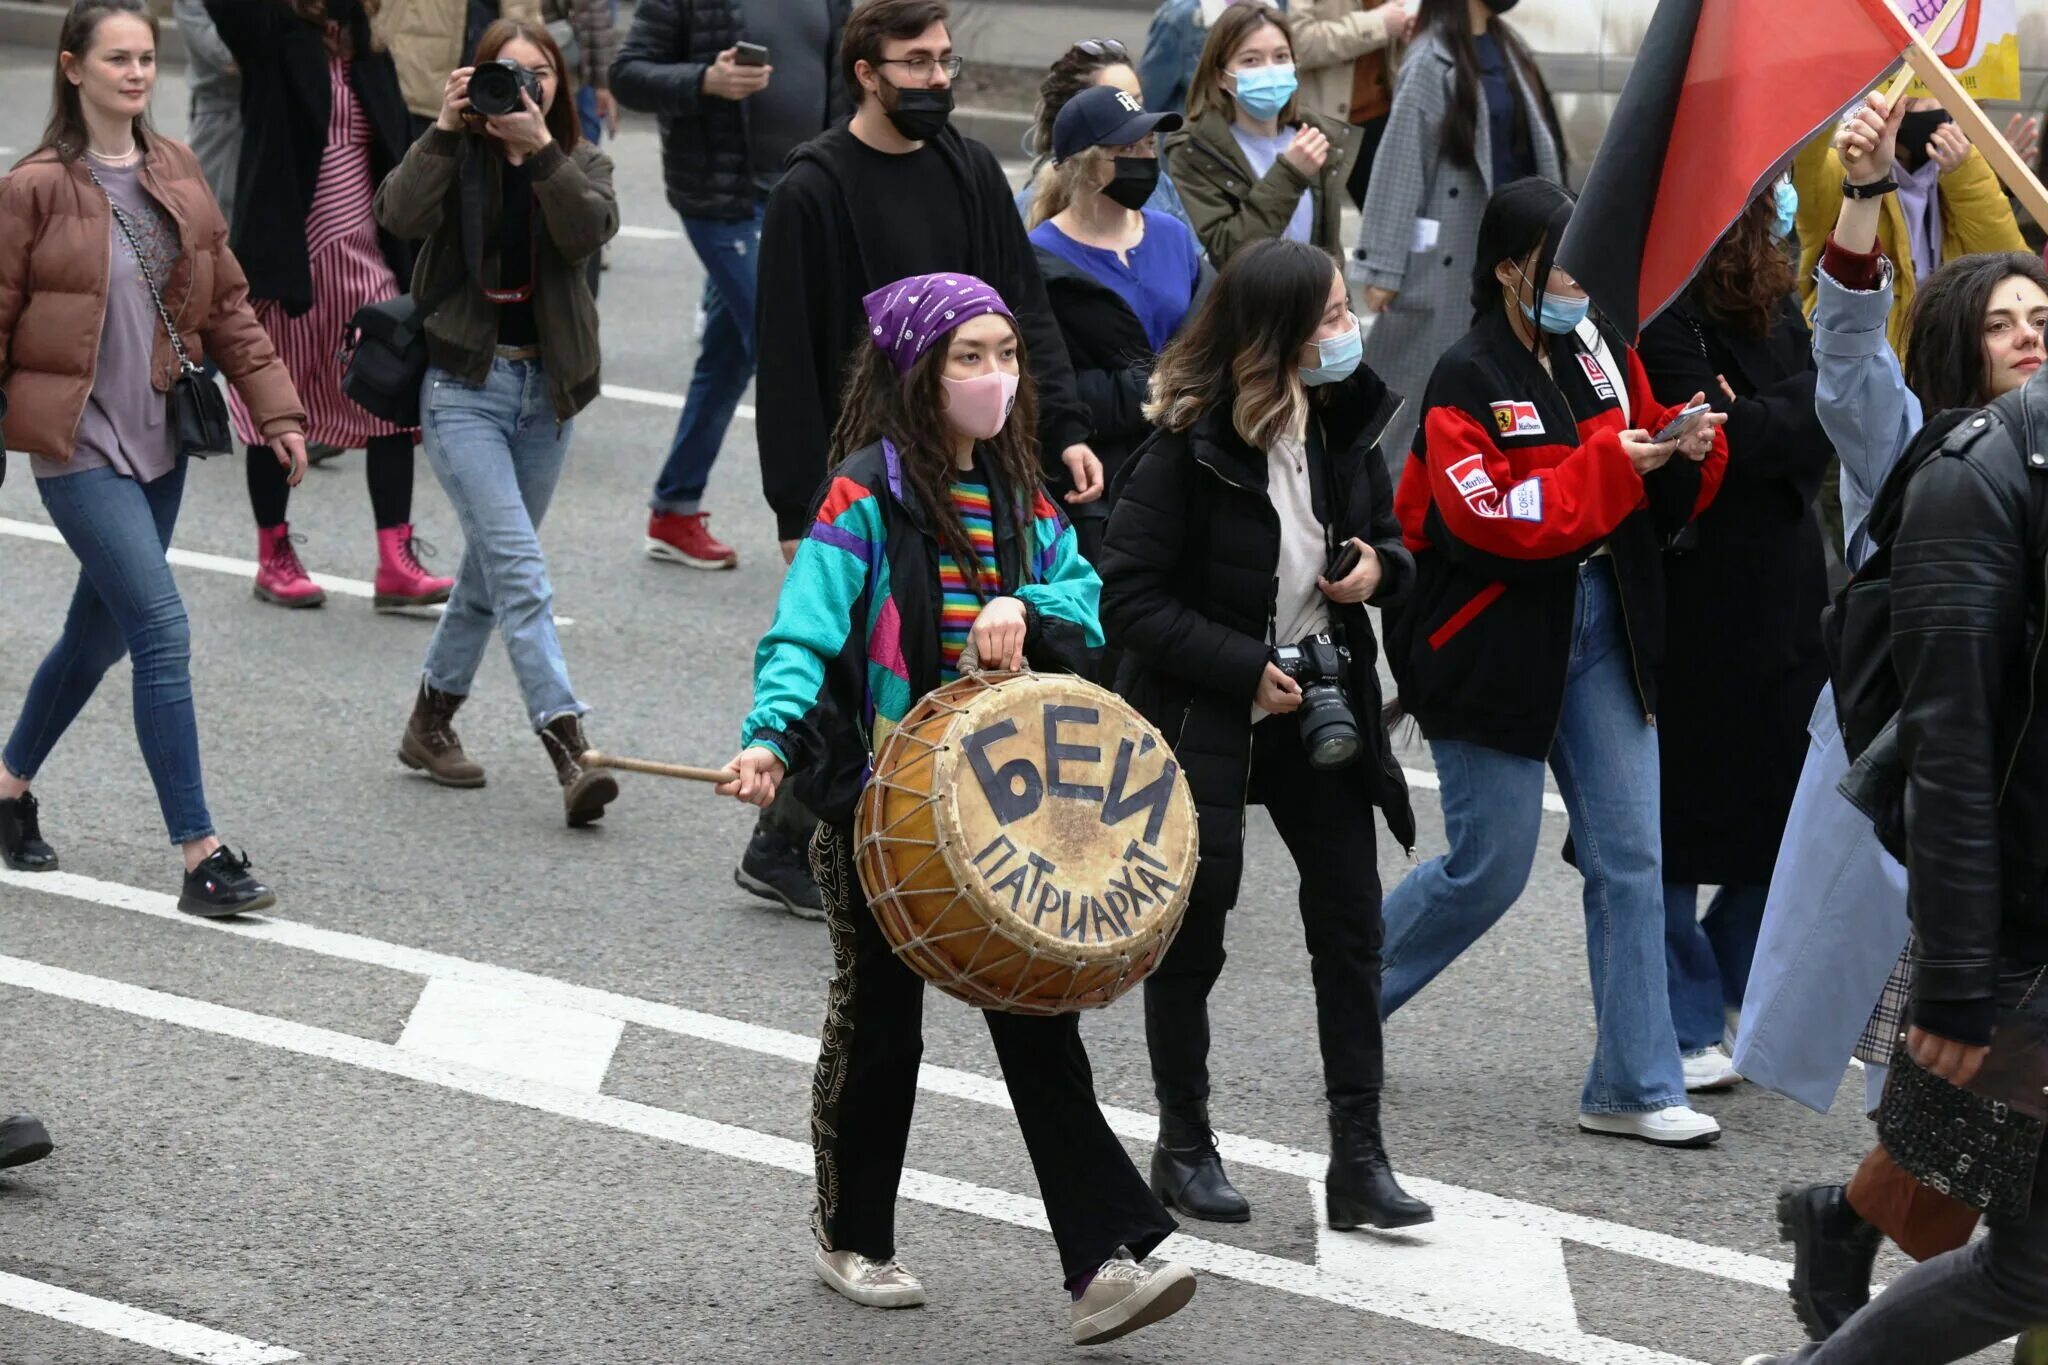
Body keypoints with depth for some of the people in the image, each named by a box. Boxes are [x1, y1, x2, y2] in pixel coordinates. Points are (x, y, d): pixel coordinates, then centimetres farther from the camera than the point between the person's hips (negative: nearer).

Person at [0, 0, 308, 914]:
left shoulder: (176, 174, 7)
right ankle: (201, 858, -13)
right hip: (79, 444, -7)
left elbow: (227, 304, 12)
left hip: (159, 443, 7)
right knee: (163, 628, -14)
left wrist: (276, 408, 5)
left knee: (101, 630, 17)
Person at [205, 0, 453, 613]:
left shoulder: (369, 54, 9)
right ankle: (274, 558, 20)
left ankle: (396, 563, -1)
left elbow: (395, 158, 12)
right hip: (289, 257, -5)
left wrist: (406, 259, 9)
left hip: (363, 258, 5)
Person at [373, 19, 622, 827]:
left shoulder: (582, 163, 5)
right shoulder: (457, 157, -1)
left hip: (547, 388, 4)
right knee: (519, 568, -15)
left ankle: (430, 725, 30)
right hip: (463, 383, -4)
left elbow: (590, 231, -17)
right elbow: (400, 216, -21)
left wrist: (540, 148, -26)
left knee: (492, 566, 14)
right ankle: (570, 752, -23)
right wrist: (443, 131, -25)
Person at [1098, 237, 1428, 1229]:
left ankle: (1357, 1158, 7)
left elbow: (1387, 536, 16)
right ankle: (1184, 1147, 23)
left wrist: (1379, 569, -8)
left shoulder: (1342, 423, 1)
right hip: (1202, 722, -5)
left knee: (1351, 923, 2)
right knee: (1192, 934, 8)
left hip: (1321, 712, 5)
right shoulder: (1191, 448, -17)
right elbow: (1131, 594, -18)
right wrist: (1246, 668, -21)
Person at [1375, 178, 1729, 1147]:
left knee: (1630, 861, 2)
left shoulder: (1603, 356, 7)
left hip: (1600, 634, 6)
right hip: (1493, 646, -6)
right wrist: (1613, 463, -25)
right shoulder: (1467, 381, -12)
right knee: (1489, 867, 1)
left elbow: (1658, 510, 12)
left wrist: (1690, 454, -9)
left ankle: (1633, 1087, 8)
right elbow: (1491, 522, -24)